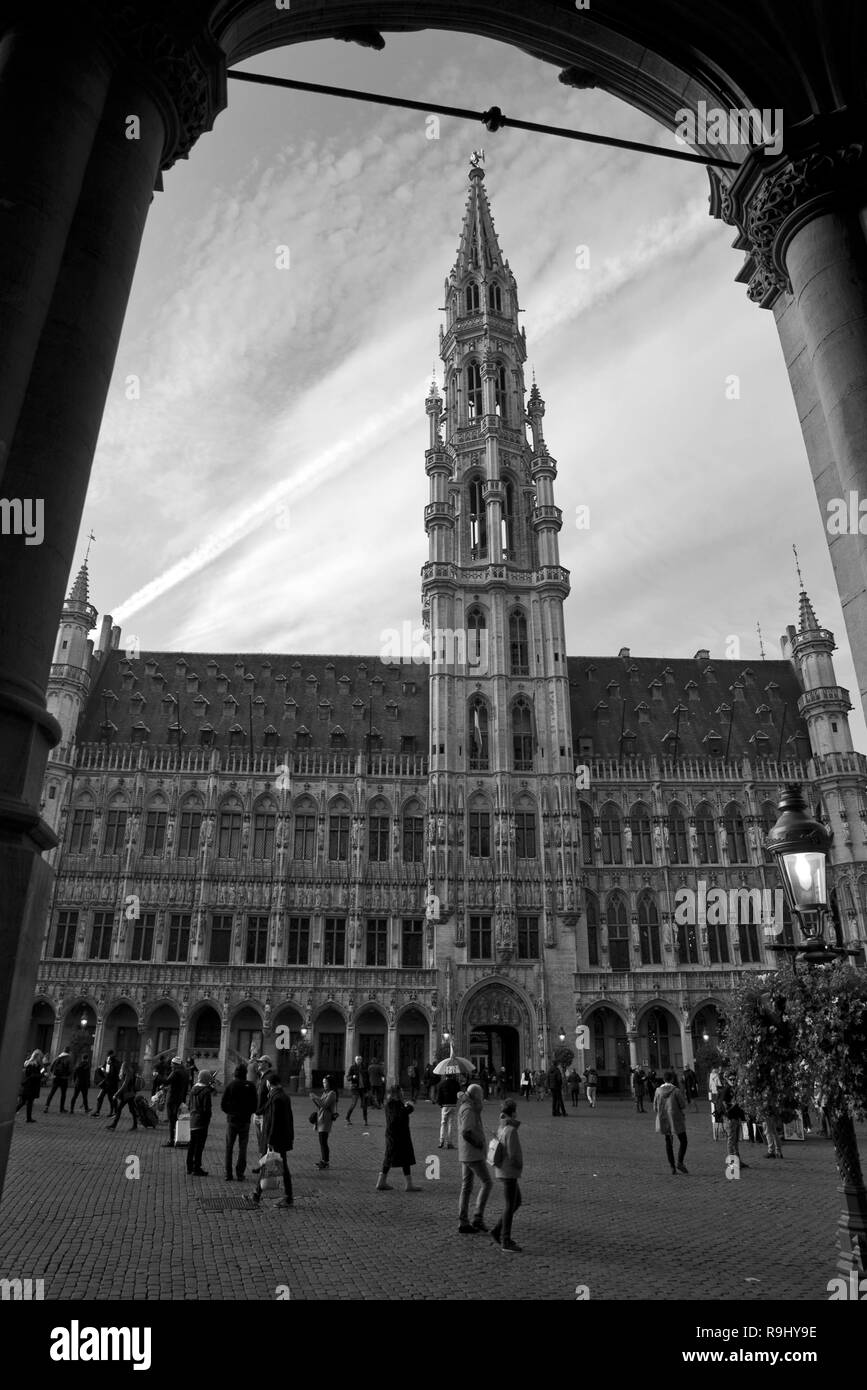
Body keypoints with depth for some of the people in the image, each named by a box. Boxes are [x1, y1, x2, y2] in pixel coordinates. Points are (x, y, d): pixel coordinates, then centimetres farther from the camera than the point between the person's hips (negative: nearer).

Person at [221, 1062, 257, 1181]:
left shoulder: (230, 1085, -7)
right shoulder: (251, 1086, -5)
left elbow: (223, 1104, -6)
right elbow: (255, 1104, -2)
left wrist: (229, 1112, 11)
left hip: (232, 1119, 0)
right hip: (245, 1120, 0)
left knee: (229, 1148, 10)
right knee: (242, 1148, 8)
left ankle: (228, 1174, 9)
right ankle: (240, 1174, 5)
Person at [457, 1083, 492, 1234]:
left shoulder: (465, 1108, 11)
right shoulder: (469, 1110, -19)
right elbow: (466, 1133, -28)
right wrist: (478, 1144, -16)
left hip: (466, 1155, 9)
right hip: (473, 1154, -9)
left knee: (467, 1187, 9)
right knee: (486, 1183, -2)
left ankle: (463, 1223, 10)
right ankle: (478, 1218, -2)